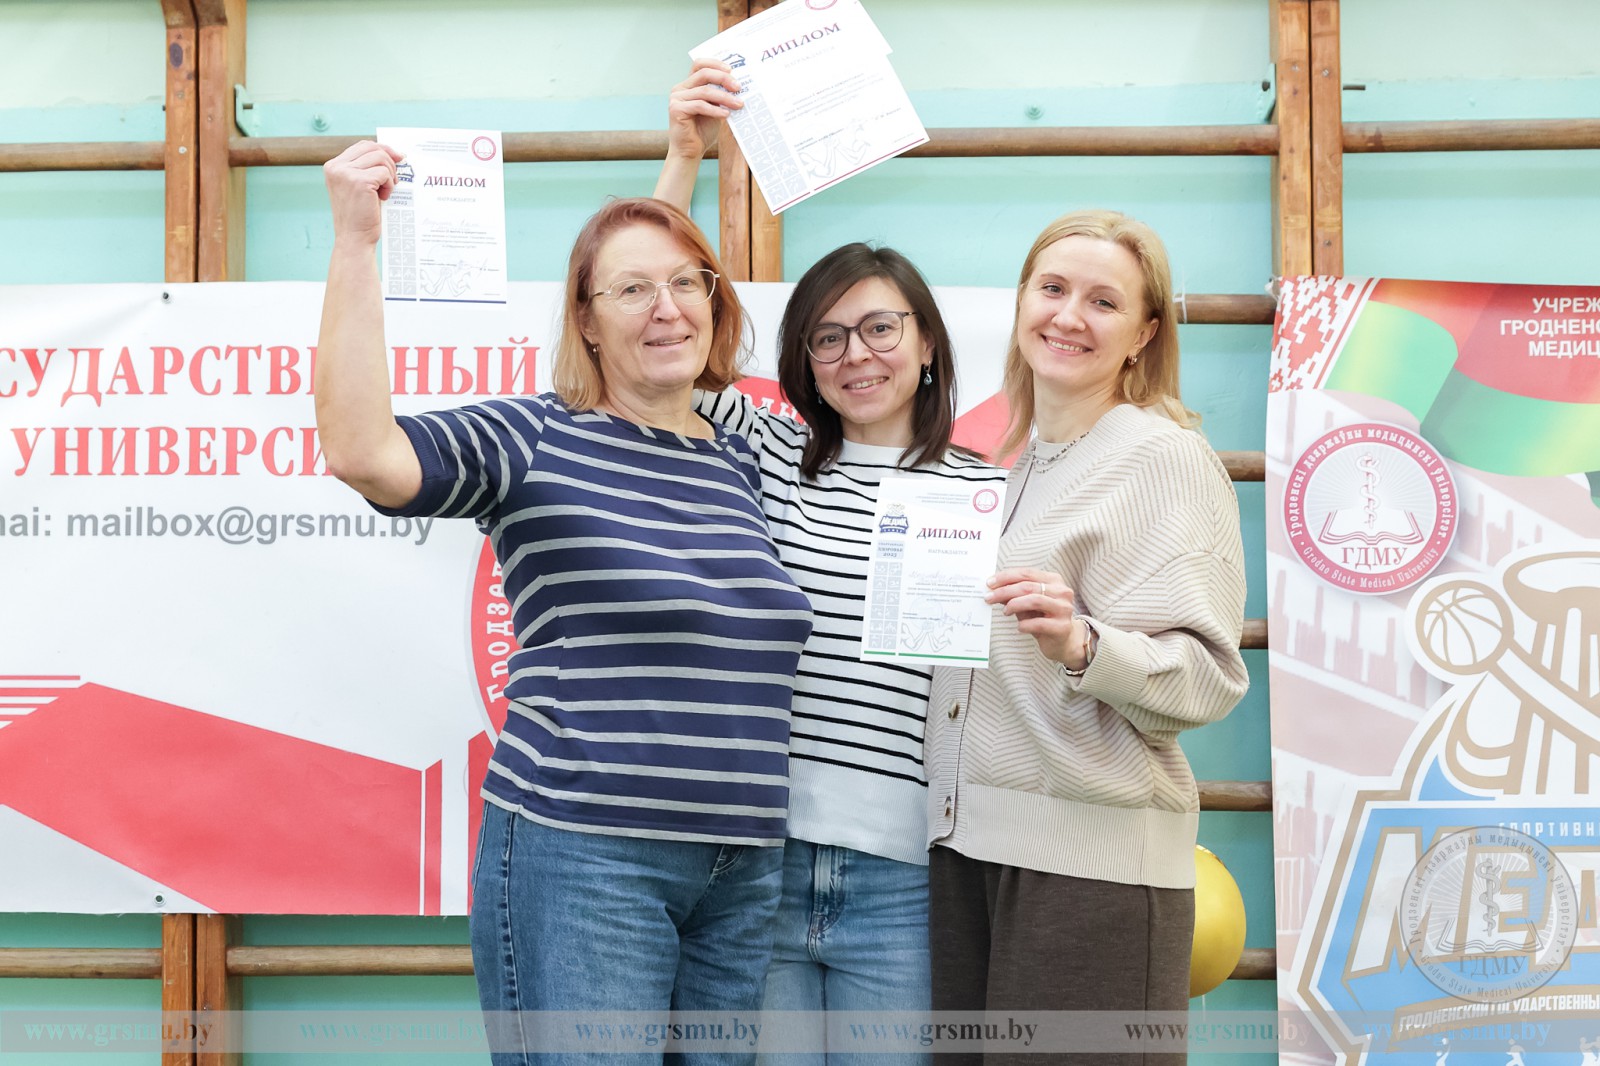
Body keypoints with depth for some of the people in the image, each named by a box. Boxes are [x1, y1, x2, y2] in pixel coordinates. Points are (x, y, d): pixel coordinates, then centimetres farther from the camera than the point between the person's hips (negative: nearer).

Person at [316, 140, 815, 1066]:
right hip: (583, 856, -6)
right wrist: (356, 241, -22)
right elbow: (363, 453, -21)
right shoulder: (540, 443, -4)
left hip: (745, 874, 6)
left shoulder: (744, 462, 13)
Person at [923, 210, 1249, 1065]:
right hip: (964, 840, 7)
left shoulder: (1166, 456, -5)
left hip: (1091, 852, -6)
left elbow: (1207, 675, -13)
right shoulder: (1008, 467, 16)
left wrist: (1081, 646, -28)